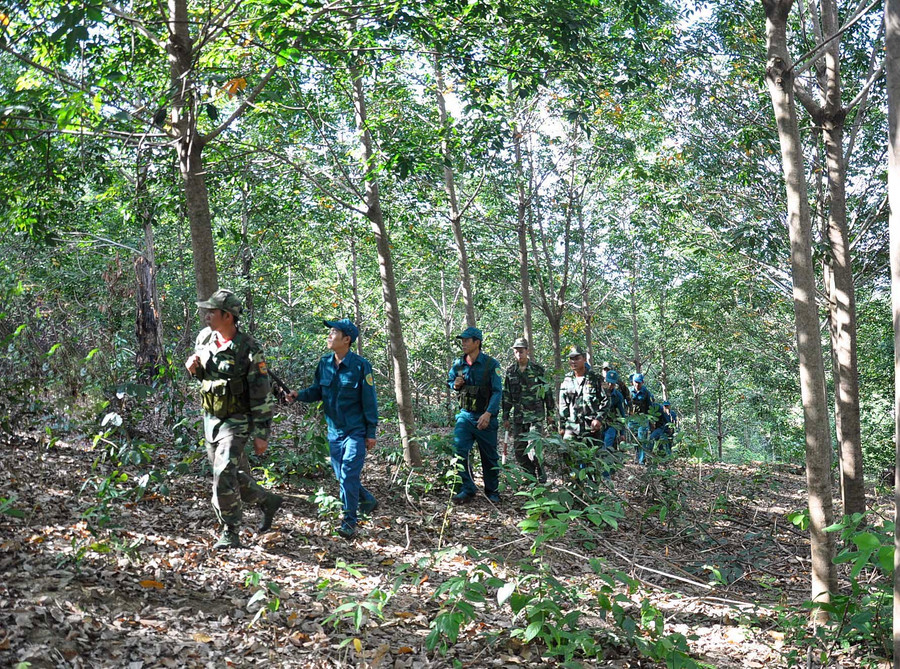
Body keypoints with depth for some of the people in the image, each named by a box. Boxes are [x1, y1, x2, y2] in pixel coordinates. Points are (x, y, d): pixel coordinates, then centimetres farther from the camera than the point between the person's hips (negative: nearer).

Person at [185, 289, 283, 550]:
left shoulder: (249, 350, -19)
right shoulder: (204, 337, 1)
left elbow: (262, 395, -17)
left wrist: (261, 434, -17)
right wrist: (192, 367, -6)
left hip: (236, 421, -7)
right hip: (210, 419, 7)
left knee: (224, 475, -16)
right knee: (234, 474, 16)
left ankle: (230, 533, -2)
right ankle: (268, 501, 37)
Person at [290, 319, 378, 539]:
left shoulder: (360, 365, -12)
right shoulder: (324, 363, 3)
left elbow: (369, 401, -8)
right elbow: (317, 391, 13)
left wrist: (371, 432, -8)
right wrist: (299, 395, -8)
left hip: (355, 431, -6)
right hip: (334, 431, 6)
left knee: (349, 475, -12)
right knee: (341, 476, 13)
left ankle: (350, 522, -5)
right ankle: (368, 501, 36)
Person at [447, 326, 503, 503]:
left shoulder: (491, 364, -11)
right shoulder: (458, 364, 3)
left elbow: (497, 392, -16)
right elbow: (449, 380, 22)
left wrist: (488, 413, -28)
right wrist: (455, 385, -3)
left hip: (485, 417, -3)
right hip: (465, 415, 3)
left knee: (489, 457, 7)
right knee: (459, 450, -12)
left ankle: (492, 491, 23)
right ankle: (466, 489, -2)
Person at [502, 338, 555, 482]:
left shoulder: (537, 370, -1)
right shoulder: (510, 371, 8)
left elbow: (547, 391, 4)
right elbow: (506, 396, 12)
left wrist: (550, 413, 4)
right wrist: (505, 417, 10)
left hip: (536, 415, -4)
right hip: (518, 416, 4)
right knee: (519, 449, 3)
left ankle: (541, 477, 0)